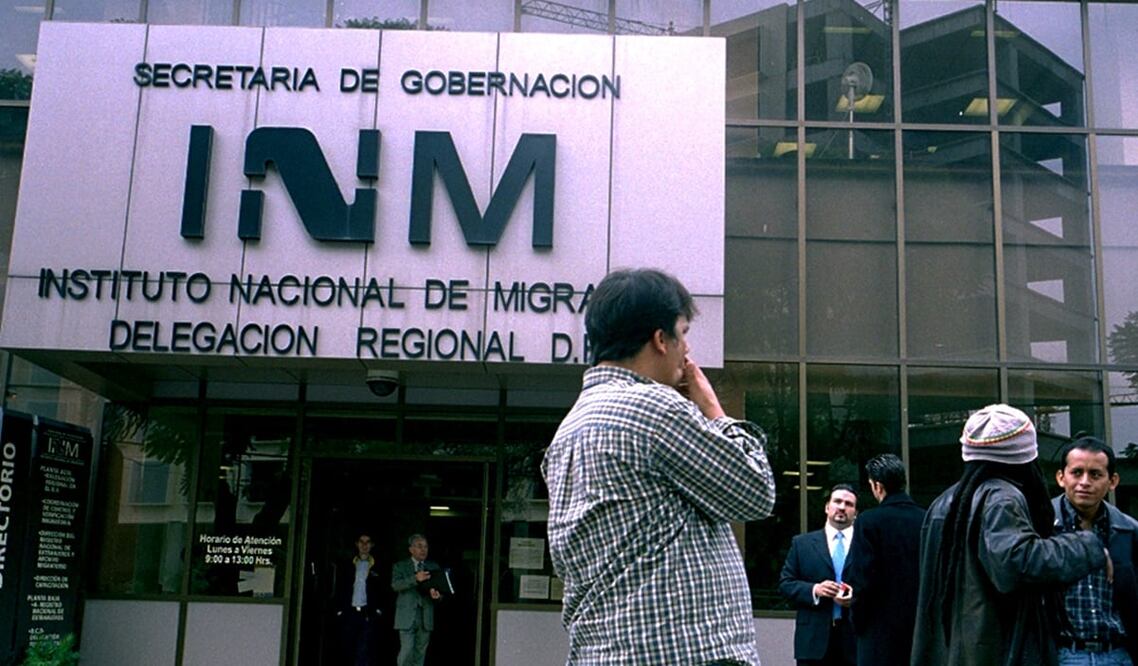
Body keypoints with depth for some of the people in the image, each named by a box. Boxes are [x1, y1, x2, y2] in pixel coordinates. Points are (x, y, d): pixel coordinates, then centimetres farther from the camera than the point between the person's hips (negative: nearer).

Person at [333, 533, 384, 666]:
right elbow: (339, 589, 10)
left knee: (364, 652, -10)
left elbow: (383, 591, 5)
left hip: (369, 614, -2)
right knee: (348, 650, 2)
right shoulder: (346, 565, 12)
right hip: (349, 614, 2)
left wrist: (379, 610, -4)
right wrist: (339, 610, 2)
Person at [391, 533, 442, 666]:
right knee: (407, 651, -12)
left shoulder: (433, 567, 15)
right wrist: (415, 579, -26)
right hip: (407, 616, -3)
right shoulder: (400, 566, 6)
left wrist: (437, 594, -15)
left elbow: (440, 587, 9)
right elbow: (395, 585, -11)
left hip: (426, 618, 3)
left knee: (420, 653, 5)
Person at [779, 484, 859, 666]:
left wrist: (857, 597, -14)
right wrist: (814, 590, -10)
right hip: (814, 637, 0)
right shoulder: (802, 543, 10)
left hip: (854, 637, 0)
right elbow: (785, 583, 7)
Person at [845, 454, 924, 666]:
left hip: (882, 627, -5)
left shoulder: (868, 522, -11)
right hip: (923, 624, 5)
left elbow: (864, 578, -13)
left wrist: (857, 619, 1)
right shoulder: (927, 520, 2)